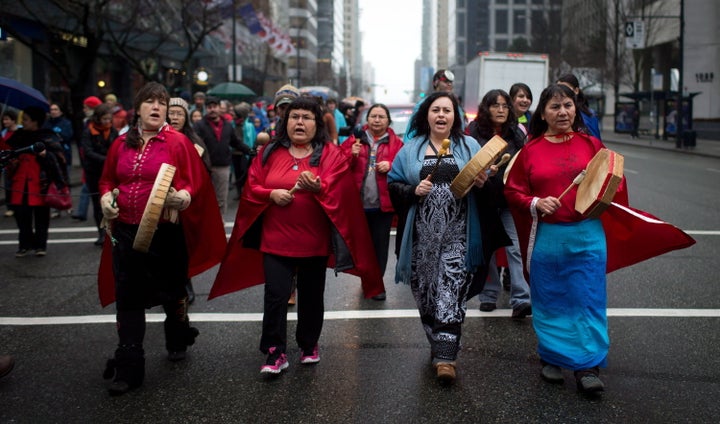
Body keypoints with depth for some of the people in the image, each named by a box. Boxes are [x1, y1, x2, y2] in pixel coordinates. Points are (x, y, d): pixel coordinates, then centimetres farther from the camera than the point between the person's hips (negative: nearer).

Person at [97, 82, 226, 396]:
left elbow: (195, 182, -6)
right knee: (128, 299, 4)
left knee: (171, 292, 13)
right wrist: (106, 197, -3)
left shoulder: (177, 142, -5)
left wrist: (184, 196, -26)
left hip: (166, 231, -3)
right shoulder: (121, 144, 7)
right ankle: (128, 368, 11)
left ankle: (178, 340, 40)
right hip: (125, 230, 3)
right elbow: (107, 180, 17)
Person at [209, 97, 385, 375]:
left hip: (314, 240, 0)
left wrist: (318, 188, -30)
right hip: (276, 239, 1)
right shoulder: (269, 152, 7)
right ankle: (275, 353, 6)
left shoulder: (330, 154, 1)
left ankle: (309, 345, 31)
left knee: (311, 296, 12)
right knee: (275, 296, -5)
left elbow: (339, 193, -10)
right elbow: (252, 188, 6)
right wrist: (271, 194, -13)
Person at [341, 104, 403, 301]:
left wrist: (391, 166, -16)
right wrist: (351, 154, -15)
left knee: (380, 244, 3)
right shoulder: (355, 139, 7)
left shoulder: (396, 143, 5)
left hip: (383, 204, -1)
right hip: (358, 203, 1)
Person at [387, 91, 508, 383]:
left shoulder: (469, 146, 10)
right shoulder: (411, 149, 12)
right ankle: (441, 346, 27)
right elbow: (393, 186, 8)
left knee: (450, 293, -11)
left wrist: (483, 183, -13)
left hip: (457, 235, -2)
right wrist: (414, 190, -10)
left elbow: (487, 181, 9)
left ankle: (445, 356, -8)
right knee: (425, 293, 8)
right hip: (422, 235, 2)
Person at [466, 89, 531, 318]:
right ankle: (488, 295, 20)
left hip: (509, 198, 0)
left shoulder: (516, 133, 5)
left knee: (514, 247, -9)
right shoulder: (474, 132, -1)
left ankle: (521, 299, -12)